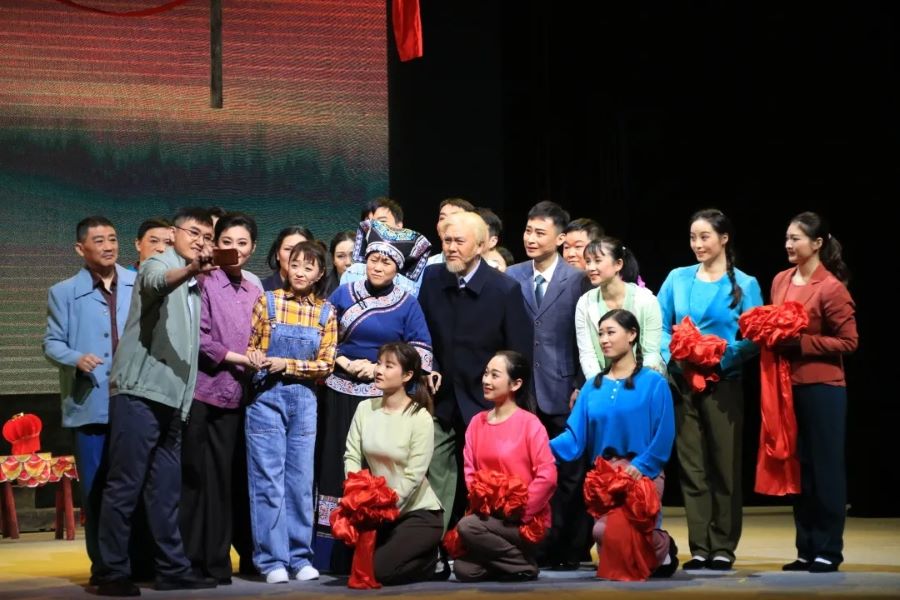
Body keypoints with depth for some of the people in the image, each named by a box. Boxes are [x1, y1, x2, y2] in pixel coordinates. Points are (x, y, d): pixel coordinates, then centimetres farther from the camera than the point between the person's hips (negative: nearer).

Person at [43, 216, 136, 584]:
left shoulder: (140, 286, 7)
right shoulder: (63, 293, 5)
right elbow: (52, 343, 3)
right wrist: (76, 358, -16)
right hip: (90, 405, -1)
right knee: (94, 489, 3)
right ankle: (102, 564, 10)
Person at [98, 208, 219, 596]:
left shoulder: (194, 286, 22)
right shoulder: (159, 264, -3)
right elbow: (157, 282, -28)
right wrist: (189, 270, -47)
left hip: (173, 399, 8)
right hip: (140, 392, -8)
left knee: (166, 489, 11)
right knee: (125, 485, -7)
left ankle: (172, 568, 15)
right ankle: (114, 573, -5)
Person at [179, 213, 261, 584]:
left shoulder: (254, 293, 13)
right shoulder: (204, 283, -4)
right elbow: (198, 337, -11)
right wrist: (238, 358, -9)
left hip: (233, 396, 5)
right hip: (201, 390, -5)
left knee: (221, 479, 8)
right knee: (194, 477, -3)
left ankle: (217, 563, 12)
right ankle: (187, 561, 1)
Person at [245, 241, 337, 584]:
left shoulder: (326, 313, 6)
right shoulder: (267, 302, 1)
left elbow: (326, 365, 1)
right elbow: (247, 345, 1)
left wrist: (286, 365, -11)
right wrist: (253, 358, -21)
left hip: (304, 399, 2)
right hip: (266, 396, -2)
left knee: (300, 480, 6)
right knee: (268, 480, -2)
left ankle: (300, 556, 13)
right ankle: (272, 559, 3)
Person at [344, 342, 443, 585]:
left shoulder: (420, 418, -14)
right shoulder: (365, 409, 0)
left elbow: (413, 477, -17)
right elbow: (352, 456, -3)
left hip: (418, 512, -5)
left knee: (379, 570, -18)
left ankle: (428, 559, 12)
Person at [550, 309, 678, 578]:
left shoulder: (653, 383, 0)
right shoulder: (592, 387, 11)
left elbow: (663, 436, -7)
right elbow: (575, 435, 2)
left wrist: (640, 466, -18)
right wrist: (545, 448, -16)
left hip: (641, 473, -5)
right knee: (607, 532, -6)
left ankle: (661, 548, 7)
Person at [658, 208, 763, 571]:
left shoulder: (745, 285, 2)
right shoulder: (678, 279, 9)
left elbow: (752, 339, -2)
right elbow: (659, 327, 10)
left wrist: (722, 357, -18)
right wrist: (674, 354, -9)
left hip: (723, 382, -2)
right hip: (681, 383, 2)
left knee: (725, 466, 0)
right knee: (691, 466, 3)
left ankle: (723, 547, 7)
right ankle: (699, 547, 7)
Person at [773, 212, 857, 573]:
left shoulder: (831, 288, -12)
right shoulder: (781, 281, 9)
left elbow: (849, 341, -12)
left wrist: (800, 343, -18)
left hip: (822, 388, -7)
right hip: (787, 385, 7)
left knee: (826, 468, 1)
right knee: (797, 467, 11)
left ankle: (828, 551, 7)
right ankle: (806, 549, 19)